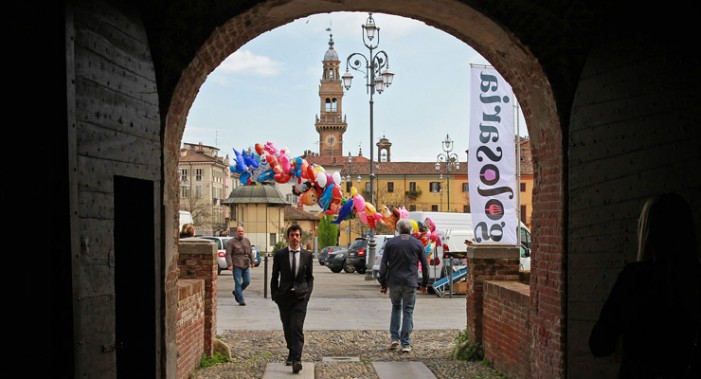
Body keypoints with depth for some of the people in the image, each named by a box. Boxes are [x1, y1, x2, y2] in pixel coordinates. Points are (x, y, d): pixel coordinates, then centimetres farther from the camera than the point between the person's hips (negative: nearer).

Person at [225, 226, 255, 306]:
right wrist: (229, 264, -17)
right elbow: (228, 254, -8)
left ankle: (236, 292, 28)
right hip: (237, 265, -5)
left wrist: (252, 262, 17)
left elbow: (250, 252, 21)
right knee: (238, 283, -4)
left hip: (246, 265, 5)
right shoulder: (231, 242, -4)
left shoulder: (247, 241, 13)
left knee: (247, 281, 4)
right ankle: (241, 300, 0)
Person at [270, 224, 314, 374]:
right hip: (284, 296, 2)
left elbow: (310, 277, 9)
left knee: (297, 328, -13)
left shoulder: (307, 255, 3)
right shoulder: (279, 254, 1)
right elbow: (274, 276, 6)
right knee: (287, 328, 11)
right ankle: (292, 353, 31)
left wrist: (308, 293, -1)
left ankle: (296, 360, -16)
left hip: (300, 296, -1)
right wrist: (274, 294, 3)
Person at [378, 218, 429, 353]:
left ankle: (394, 338, 12)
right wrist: (424, 284, 14)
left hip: (394, 282, 1)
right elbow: (425, 265, 5)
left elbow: (383, 264, 0)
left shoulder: (390, 243, 2)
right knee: (408, 311, 5)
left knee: (396, 308, 19)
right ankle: (406, 344, 2)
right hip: (410, 283, -1)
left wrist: (383, 283, 7)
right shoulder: (417, 244, 3)